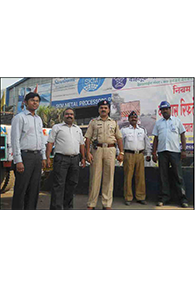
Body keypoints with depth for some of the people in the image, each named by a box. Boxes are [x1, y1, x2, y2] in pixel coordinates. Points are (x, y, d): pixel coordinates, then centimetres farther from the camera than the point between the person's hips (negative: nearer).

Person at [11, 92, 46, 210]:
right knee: (21, 188, -2)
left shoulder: (39, 119, 18)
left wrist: (43, 157, 14)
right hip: (25, 156, -7)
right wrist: (18, 161, -16)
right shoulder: (19, 117, -3)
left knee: (34, 188, 10)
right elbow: (15, 139, -10)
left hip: (37, 156, 7)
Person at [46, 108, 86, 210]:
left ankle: (68, 206, 21)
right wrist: (48, 158, -9)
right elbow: (50, 143, 0)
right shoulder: (57, 127, 7)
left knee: (72, 184, 9)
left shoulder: (78, 129, 20)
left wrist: (83, 158, 12)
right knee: (59, 184, -7)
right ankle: (56, 207, -3)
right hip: (61, 158, -5)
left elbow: (81, 144, 20)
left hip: (75, 159, 5)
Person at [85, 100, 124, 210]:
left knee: (109, 178, 1)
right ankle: (91, 204, 7)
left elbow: (119, 138, 14)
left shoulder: (114, 122, 18)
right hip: (97, 149, -1)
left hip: (110, 149, 2)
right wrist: (88, 152, -6)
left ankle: (107, 204, 9)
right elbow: (88, 138, 5)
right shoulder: (93, 122, 12)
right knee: (95, 177, -1)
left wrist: (121, 153, 4)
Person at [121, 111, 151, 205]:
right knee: (128, 176, -2)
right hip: (129, 155, -2)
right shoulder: (124, 130, 8)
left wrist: (148, 154, 15)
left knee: (140, 176, 3)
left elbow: (147, 142, 20)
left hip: (140, 155, 3)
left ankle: (140, 197, 13)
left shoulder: (143, 130, 17)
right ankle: (128, 198, 7)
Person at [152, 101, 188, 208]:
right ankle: (164, 197, 13)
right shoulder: (158, 123, 15)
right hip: (162, 151, 2)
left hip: (175, 151, -2)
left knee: (178, 175, 0)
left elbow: (182, 136, 7)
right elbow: (156, 138, 12)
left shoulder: (177, 120, 10)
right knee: (163, 176, 4)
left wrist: (183, 150, -3)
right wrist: (154, 153, 5)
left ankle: (183, 198, 8)